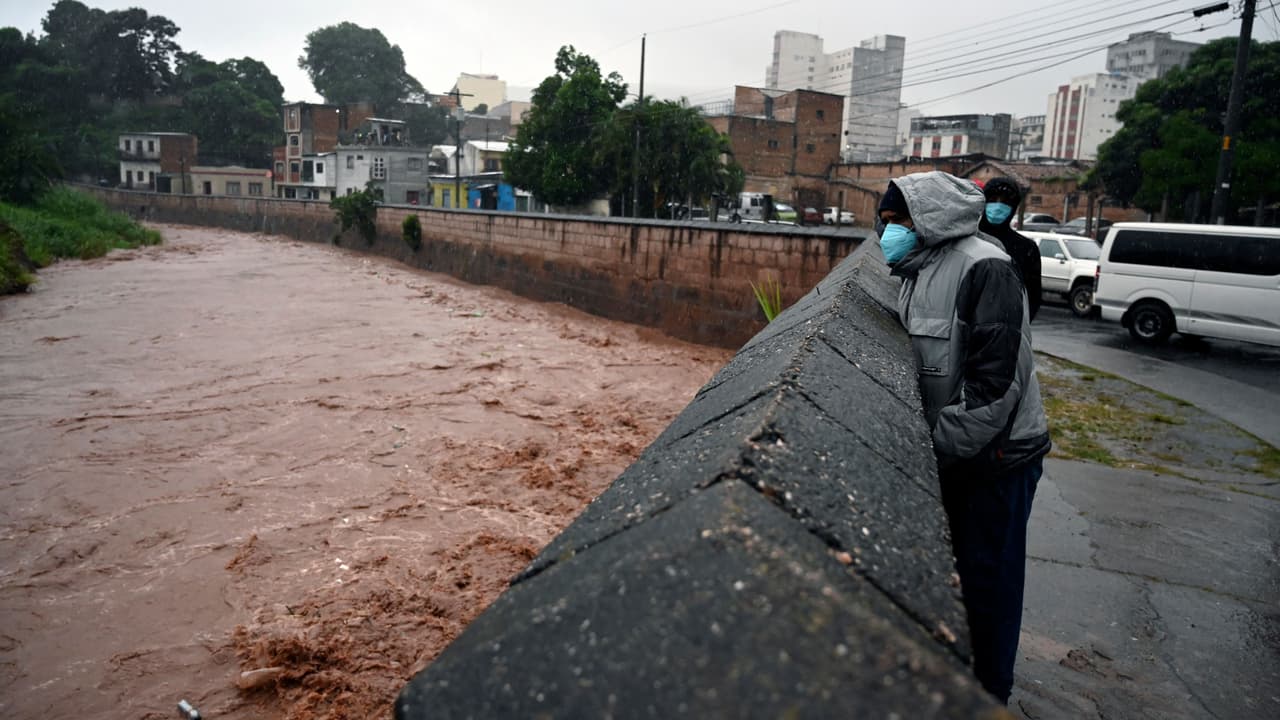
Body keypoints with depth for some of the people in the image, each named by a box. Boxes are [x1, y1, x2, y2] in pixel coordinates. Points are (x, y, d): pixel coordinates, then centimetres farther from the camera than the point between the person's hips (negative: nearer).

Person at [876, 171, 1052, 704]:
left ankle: (988, 697, 21)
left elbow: (994, 381, -25)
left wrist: (941, 447, -23)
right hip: (950, 454, 9)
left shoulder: (982, 267, -19)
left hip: (996, 455, -9)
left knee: (986, 579, 3)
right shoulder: (918, 273, 10)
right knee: (945, 566, 20)